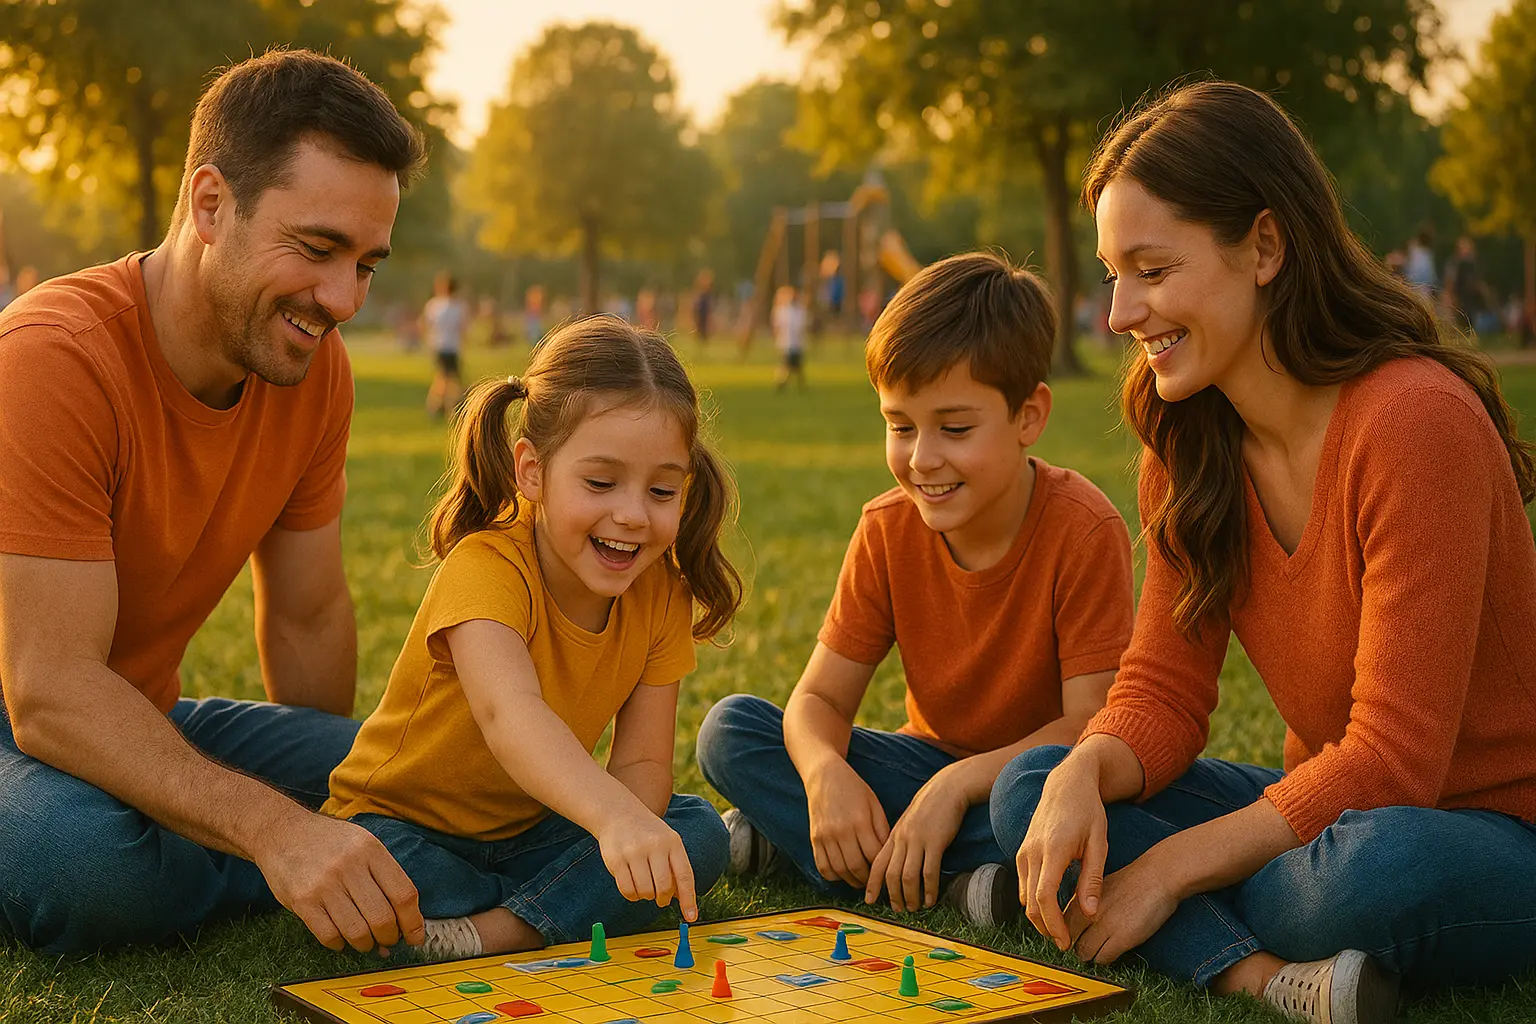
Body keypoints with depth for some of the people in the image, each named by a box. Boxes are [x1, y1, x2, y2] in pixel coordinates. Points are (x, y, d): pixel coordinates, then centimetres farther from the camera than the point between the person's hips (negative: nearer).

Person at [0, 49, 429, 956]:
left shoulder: (315, 372, -6)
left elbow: (309, 621, 6)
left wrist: (332, 783, 12)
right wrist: (272, 825, -43)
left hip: (137, 726, 6)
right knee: (89, 858, -39)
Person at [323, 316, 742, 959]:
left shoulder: (660, 590, -10)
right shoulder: (488, 568, -29)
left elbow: (643, 764, -11)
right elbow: (510, 713, -48)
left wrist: (623, 845, -34)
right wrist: (616, 818, -65)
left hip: (533, 830, 5)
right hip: (404, 826, -5)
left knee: (699, 834, -16)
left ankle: (495, 932, -24)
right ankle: (557, 914, -17)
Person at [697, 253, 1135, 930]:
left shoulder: (1084, 531, -20)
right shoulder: (888, 531, -7)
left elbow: (1094, 723, -23)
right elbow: (820, 698, -7)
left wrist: (957, 785, -33)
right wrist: (825, 772, -30)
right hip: (932, 765, 5)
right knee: (730, 729, -13)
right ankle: (952, 878, -22)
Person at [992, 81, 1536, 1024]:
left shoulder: (1416, 421, -23)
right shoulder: (1189, 445, 1)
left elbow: (1391, 761, -23)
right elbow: (1163, 692, -1)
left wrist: (1171, 869, -22)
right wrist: (1083, 777, -23)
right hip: (1329, 807, 8)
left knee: (1379, 869, -41)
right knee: (1031, 789, -11)